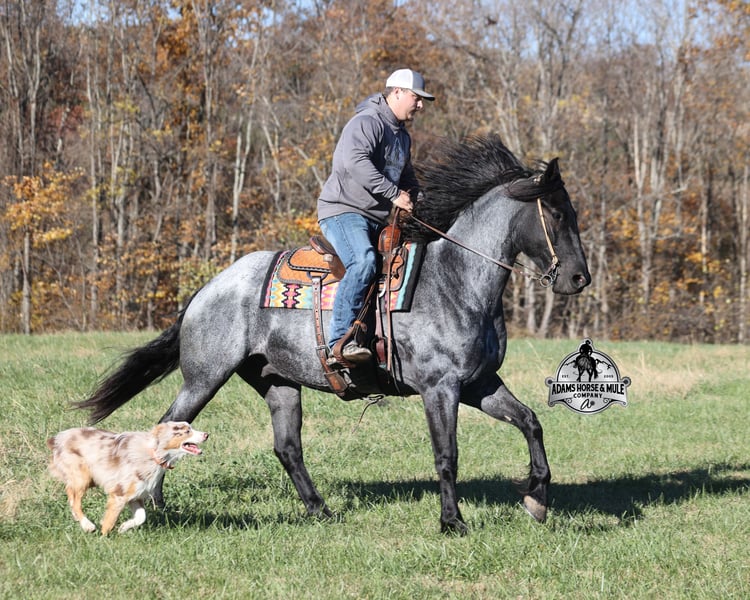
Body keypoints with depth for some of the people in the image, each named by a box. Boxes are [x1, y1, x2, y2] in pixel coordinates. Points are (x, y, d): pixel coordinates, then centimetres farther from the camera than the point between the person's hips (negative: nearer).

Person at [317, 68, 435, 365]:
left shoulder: (402, 136, 22)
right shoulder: (366, 122, -10)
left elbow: (407, 177, 36)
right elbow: (356, 162, -27)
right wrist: (394, 194, -26)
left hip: (379, 219, 10)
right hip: (343, 212, -10)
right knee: (364, 261, -33)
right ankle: (341, 340, -38)